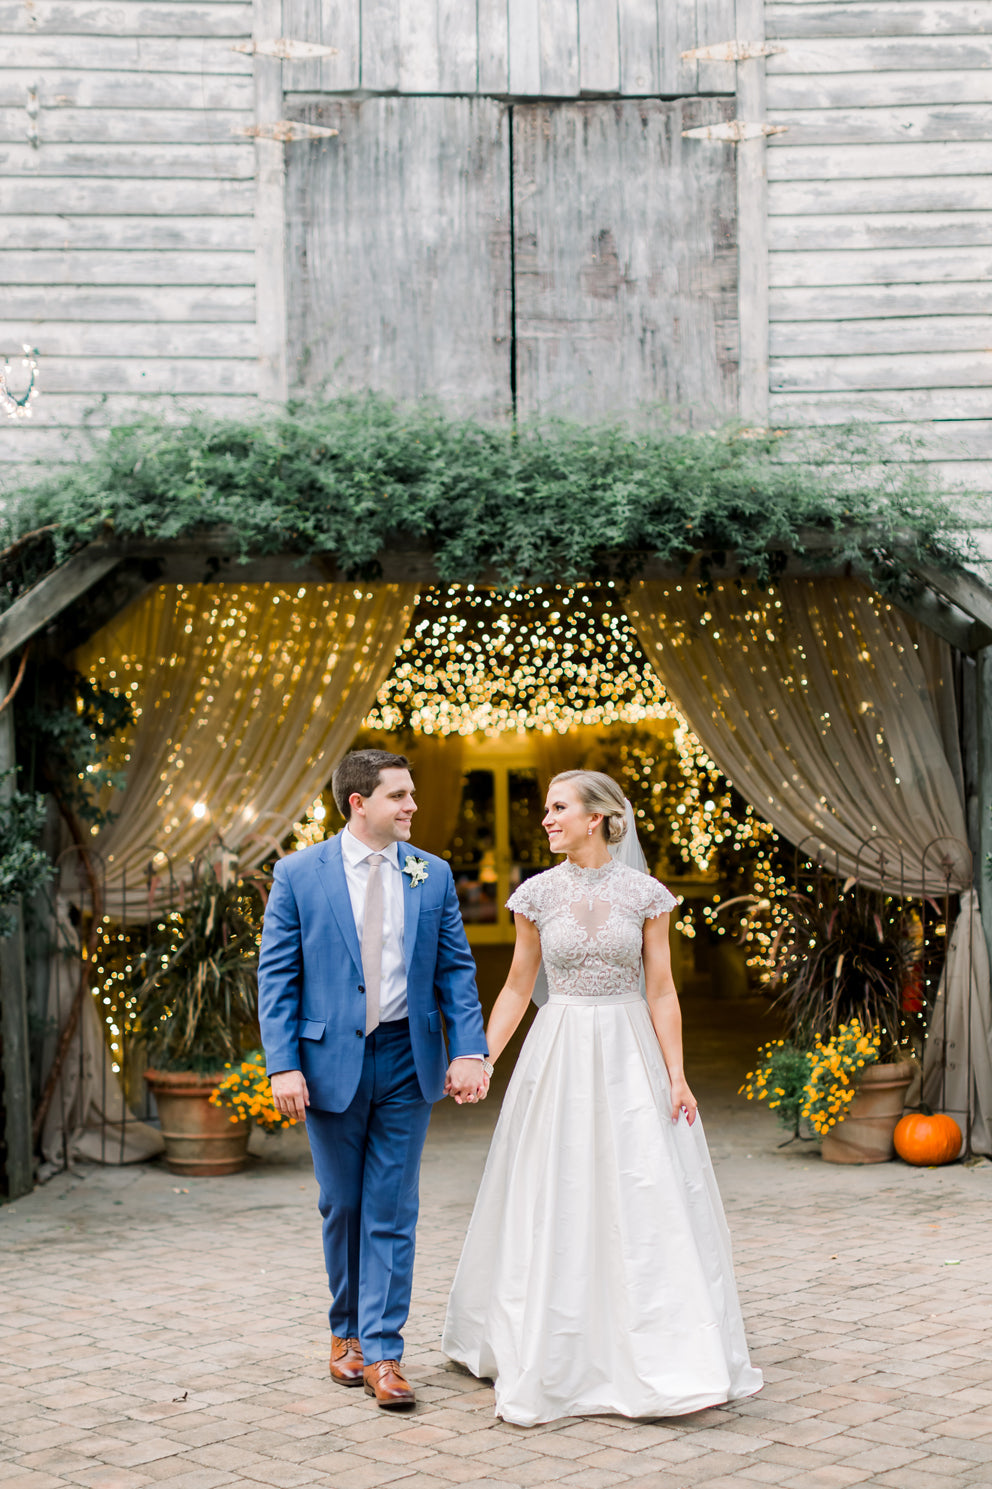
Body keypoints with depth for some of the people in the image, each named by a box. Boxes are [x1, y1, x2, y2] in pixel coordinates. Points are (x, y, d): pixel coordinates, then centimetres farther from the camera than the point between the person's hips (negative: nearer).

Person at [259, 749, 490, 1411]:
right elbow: (277, 976, -3)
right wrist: (283, 1065, -12)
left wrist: (469, 1051, -8)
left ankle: (382, 1351, 6)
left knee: (393, 1210, 1)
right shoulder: (298, 874, -3)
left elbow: (456, 970, 4)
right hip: (332, 1059, -1)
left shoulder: (433, 875, 4)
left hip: (407, 1059, 1)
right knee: (342, 1206, 12)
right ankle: (347, 1331, 30)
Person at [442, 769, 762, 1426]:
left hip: (631, 1052, -1)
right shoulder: (537, 894, 2)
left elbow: (662, 990, -1)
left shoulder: (644, 893, -2)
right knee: (555, 1207, 3)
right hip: (559, 1052, 1)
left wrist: (677, 1075, -7)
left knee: (649, 1201, -2)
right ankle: (558, 1361, 16)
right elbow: (517, 988, 7)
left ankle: (665, 1356, 10)